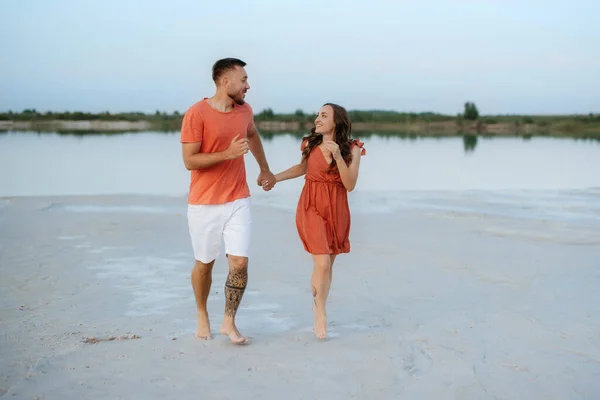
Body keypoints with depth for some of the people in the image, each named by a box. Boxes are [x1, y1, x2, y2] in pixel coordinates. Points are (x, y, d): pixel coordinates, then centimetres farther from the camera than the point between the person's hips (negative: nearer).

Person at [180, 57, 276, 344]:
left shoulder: (245, 111, 4)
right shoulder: (196, 114, -14)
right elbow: (189, 161, -16)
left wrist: (265, 169, 30)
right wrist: (228, 153, -25)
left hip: (238, 201, 4)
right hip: (204, 204, -4)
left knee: (240, 263, -6)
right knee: (204, 264, 10)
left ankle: (229, 322, 9)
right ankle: (202, 316, 33)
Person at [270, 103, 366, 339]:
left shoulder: (352, 149, -6)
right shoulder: (310, 144, -3)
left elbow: (350, 185, -13)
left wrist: (338, 157, -24)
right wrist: (275, 177, 9)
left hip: (336, 210, 1)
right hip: (312, 207, -1)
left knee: (328, 264, 10)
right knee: (322, 263, -12)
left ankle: (318, 308, 30)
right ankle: (320, 315, 5)